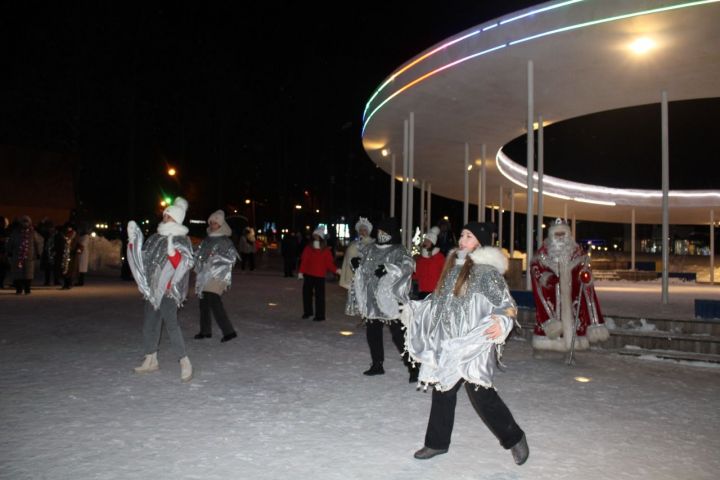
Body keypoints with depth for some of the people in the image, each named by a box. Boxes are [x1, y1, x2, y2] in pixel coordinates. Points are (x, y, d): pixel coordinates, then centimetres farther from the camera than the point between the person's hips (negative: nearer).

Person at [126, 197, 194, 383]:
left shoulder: (182, 241, -6)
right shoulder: (156, 238, 13)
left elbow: (185, 264, -18)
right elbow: (142, 256, 22)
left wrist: (172, 252, -34)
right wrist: (133, 240, 10)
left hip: (168, 290, -7)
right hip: (152, 289, 8)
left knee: (171, 324, -16)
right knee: (149, 324, 14)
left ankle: (185, 362, -10)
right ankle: (151, 360, 28)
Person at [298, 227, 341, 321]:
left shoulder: (326, 250, -1)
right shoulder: (308, 248, 3)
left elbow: (329, 263, -4)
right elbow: (304, 261, 2)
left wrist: (336, 270, -19)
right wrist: (301, 272, -4)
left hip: (319, 276, -3)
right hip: (308, 275, 3)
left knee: (319, 295, -3)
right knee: (306, 293, 10)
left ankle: (320, 315, 4)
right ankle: (307, 312, 26)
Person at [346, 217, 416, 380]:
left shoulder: (398, 251, -5)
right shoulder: (370, 249, 12)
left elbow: (407, 266, -22)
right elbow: (362, 269, 22)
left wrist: (388, 269, -33)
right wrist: (357, 264, -1)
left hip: (390, 299, -6)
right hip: (371, 299, 6)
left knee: (399, 335, -8)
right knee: (372, 333, 13)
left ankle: (413, 367, 1)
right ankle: (377, 365, 28)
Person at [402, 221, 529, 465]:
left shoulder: (487, 271, -11)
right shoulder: (454, 264, 10)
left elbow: (507, 305, -14)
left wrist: (501, 324, -34)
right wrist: (413, 310, 26)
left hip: (473, 343, -7)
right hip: (447, 343, 7)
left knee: (480, 392, -5)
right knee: (443, 390, 12)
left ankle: (514, 437, 17)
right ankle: (438, 442, 27)